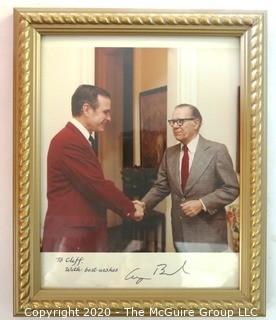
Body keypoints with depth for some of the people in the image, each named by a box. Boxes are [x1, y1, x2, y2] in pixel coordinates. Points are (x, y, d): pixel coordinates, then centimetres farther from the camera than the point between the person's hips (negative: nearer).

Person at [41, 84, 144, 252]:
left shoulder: (79, 140, 15)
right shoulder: (69, 142, -19)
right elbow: (98, 185, -20)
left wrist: (126, 204, 6)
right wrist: (130, 208, -7)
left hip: (84, 235, 10)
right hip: (69, 238, -10)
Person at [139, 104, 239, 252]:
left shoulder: (217, 150, -9)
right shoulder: (169, 153, 7)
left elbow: (231, 188, -10)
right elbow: (160, 187, 10)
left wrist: (202, 203, -20)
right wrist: (143, 204, -7)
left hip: (209, 232, -4)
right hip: (180, 231, 5)